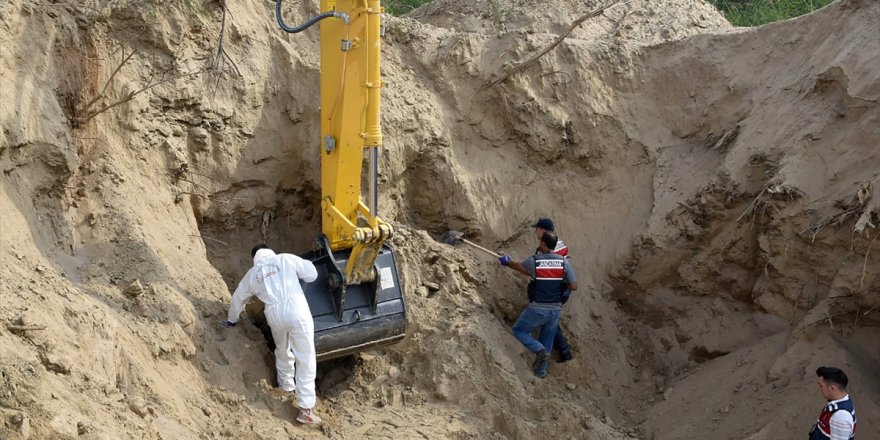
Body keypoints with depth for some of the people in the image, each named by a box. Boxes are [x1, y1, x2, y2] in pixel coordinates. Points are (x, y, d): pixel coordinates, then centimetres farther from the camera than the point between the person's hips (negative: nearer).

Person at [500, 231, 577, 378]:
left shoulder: (534, 261, -12)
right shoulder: (564, 262, -8)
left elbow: (518, 266, 11)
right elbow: (574, 286, -7)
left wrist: (506, 262, 33)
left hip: (537, 309, -3)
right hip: (555, 309, 3)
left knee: (519, 331, 16)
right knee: (547, 340, 21)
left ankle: (540, 350, -5)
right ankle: (541, 370, 28)